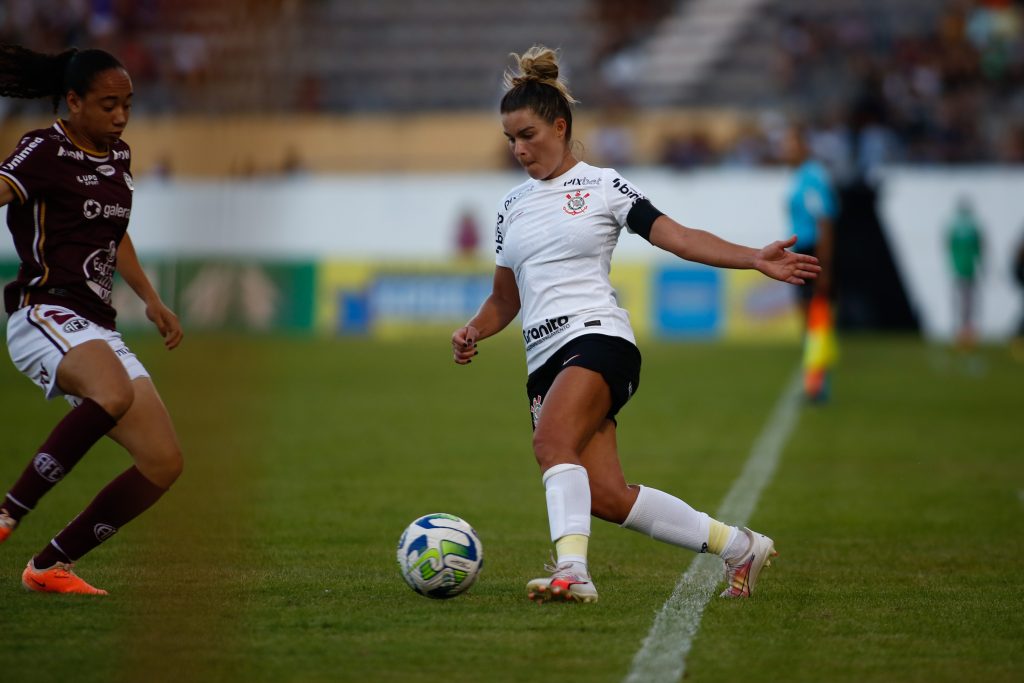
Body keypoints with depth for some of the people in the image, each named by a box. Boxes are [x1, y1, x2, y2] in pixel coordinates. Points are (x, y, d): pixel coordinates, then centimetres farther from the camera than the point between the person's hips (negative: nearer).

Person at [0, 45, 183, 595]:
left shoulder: (118, 157, 19)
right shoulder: (44, 152, -5)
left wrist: (151, 300, 30)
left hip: (97, 329, 9)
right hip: (45, 316, -9)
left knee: (163, 464, -1)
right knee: (114, 394, -40)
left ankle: (49, 565, 7)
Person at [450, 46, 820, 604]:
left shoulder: (602, 185, 5)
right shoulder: (512, 206, 21)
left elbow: (680, 238, -2)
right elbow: (505, 299, 26)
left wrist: (756, 259, -15)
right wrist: (472, 332, 5)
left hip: (596, 335, -5)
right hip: (545, 359, 5)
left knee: (552, 442, -33)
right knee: (607, 497, -5)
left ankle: (572, 572, -43)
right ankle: (739, 545, 10)